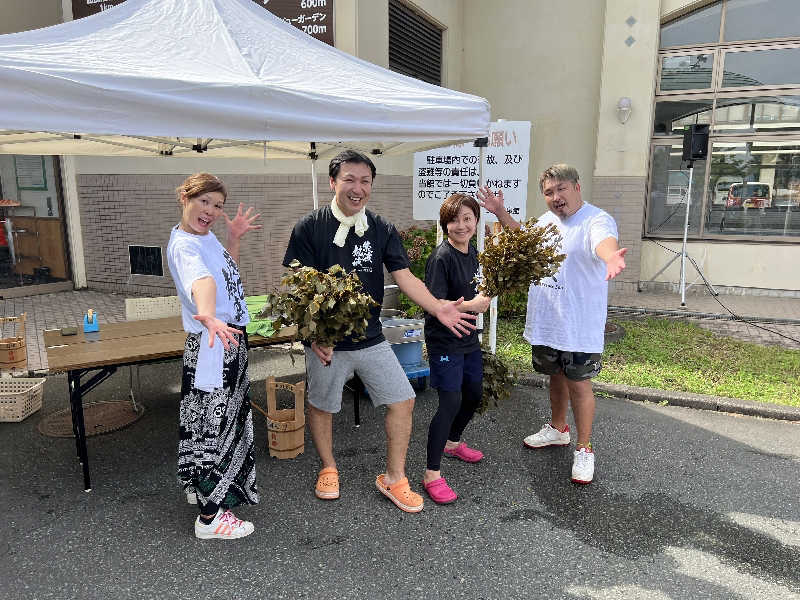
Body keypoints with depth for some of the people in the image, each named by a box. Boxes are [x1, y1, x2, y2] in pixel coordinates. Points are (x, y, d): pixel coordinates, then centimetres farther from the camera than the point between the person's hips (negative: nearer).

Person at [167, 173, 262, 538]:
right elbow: (201, 281, -44)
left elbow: (226, 268, 25)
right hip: (216, 343, -10)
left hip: (227, 337, 10)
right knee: (218, 423, -1)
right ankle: (211, 516, 13)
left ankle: (200, 487, 43)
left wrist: (234, 238, 13)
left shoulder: (204, 235, 9)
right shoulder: (184, 245, -22)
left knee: (207, 420, 23)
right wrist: (208, 317, -62)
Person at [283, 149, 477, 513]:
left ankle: (393, 478, 20)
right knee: (321, 406, 13)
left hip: (371, 338, 3)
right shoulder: (309, 229, -8)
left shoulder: (382, 230, 2)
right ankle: (328, 469, 40)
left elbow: (404, 276, -5)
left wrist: (437, 307, -19)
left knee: (402, 400, 2)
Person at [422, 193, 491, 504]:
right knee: (451, 402, -10)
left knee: (473, 394, 19)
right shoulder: (441, 257, -19)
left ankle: (452, 442, 44)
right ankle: (432, 474, 1)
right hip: (444, 341, -9)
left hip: (468, 338, 9)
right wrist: (470, 305, -25)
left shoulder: (473, 253, 6)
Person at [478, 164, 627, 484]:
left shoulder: (597, 220, -18)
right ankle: (557, 429, 44)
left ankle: (584, 449, 21)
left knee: (578, 384, 3)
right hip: (544, 321, 7)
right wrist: (500, 212, 13)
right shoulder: (547, 219, 6)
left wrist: (611, 256, -66)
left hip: (579, 327, -7)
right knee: (556, 376, 23)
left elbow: (605, 241, -42)